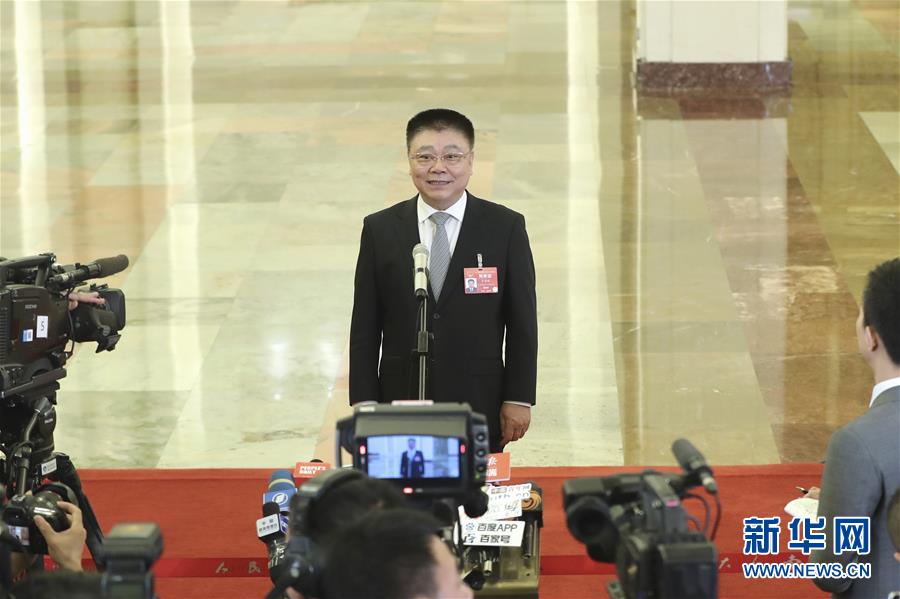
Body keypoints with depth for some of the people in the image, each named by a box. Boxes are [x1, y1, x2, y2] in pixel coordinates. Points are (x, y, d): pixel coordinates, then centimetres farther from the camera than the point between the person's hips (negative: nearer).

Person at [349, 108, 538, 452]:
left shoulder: (506, 227, 3)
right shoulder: (379, 230, 5)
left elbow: (522, 323, 3)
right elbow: (365, 328, 6)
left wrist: (519, 399, -1)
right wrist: (364, 403, 1)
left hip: (480, 408, -1)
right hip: (400, 409, 1)